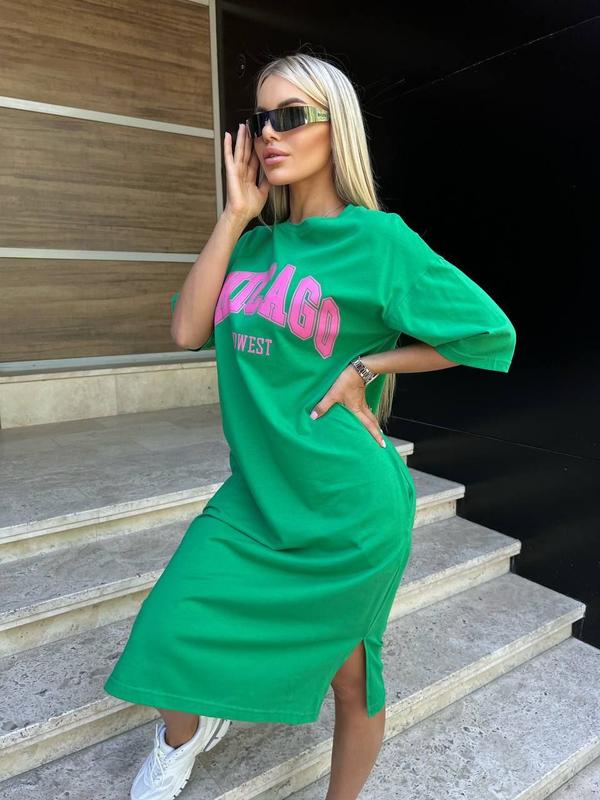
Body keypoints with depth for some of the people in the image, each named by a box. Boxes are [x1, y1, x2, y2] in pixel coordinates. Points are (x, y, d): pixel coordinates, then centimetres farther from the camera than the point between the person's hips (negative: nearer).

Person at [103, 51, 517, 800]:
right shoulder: (254, 243, 8)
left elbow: (492, 334, -7)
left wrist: (366, 365, -11)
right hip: (256, 493, 5)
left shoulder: (377, 238, -9)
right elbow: (187, 330, -5)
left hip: (346, 506, -4)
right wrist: (236, 213, -5)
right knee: (168, 633, 7)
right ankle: (182, 735, 44)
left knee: (350, 674, 15)